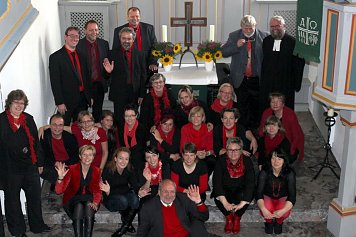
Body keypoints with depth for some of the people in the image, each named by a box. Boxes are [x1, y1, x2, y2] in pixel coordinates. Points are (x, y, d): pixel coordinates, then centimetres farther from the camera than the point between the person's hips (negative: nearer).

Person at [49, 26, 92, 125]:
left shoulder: (81, 56, 13)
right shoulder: (56, 57, -7)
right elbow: (55, 82, -11)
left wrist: (90, 96, 11)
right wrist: (59, 103, -16)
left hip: (82, 99, 6)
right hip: (67, 101, -5)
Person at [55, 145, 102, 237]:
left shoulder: (96, 171, 1)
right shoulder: (72, 169, -9)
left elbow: (98, 191, 4)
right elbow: (59, 191, -13)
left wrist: (95, 202, -17)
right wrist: (60, 177, -33)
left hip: (89, 198, 2)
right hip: (74, 198, -2)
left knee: (89, 206, -32)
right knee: (79, 207, -34)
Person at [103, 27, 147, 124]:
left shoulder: (139, 54, 5)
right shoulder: (113, 54, 1)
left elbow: (143, 76, 6)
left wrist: (142, 94, 2)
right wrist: (109, 71, -21)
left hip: (134, 94, 1)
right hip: (119, 93, -1)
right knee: (119, 121, 2)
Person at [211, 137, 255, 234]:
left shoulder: (247, 162, -17)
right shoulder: (221, 161, -16)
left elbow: (250, 183, -24)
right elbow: (216, 182, -24)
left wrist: (242, 203, -36)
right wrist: (225, 203, -37)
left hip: (240, 190, 0)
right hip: (225, 190, 1)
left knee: (245, 196, -32)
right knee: (217, 196, -30)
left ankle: (237, 218, -2)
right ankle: (228, 217, 0)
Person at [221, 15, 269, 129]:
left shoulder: (264, 36, -2)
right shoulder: (234, 36, 4)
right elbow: (223, 52, 0)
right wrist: (236, 46, -16)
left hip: (257, 80, -1)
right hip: (240, 80, 1)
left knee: (256, 108, 6)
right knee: (242, 109, 9)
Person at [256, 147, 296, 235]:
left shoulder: (290, 173, -24)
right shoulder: (264, 172, -24)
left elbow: (292, 196, -28)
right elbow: (259, 193, -26)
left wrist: (283, 210, -45)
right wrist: (263, 209, -45)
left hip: (283, 197, 0)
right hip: (267, 196, 0)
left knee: (285, 213, -31)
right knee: (265, 209, -32)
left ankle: (279, 222, 8)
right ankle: (269, 222, 6)